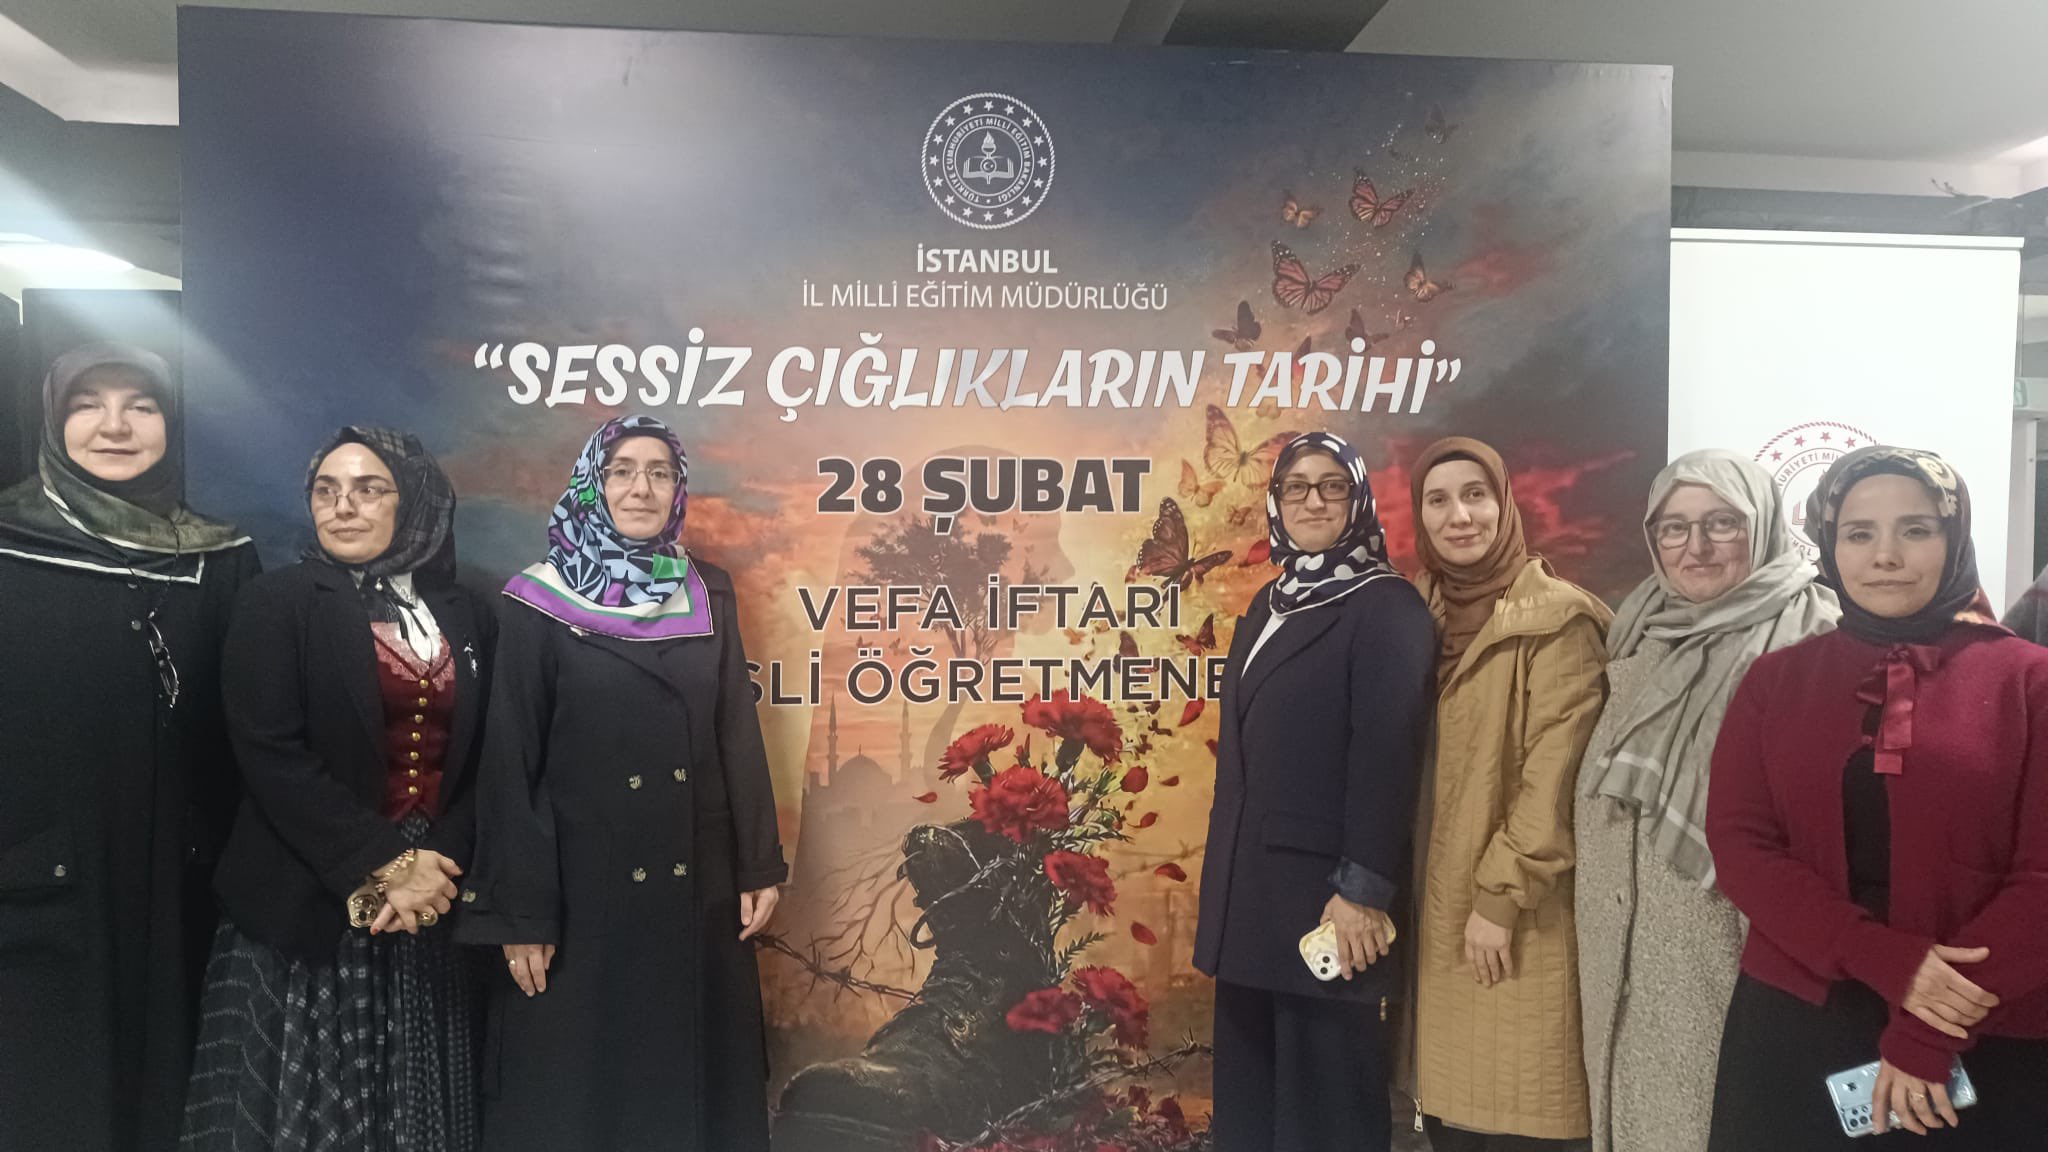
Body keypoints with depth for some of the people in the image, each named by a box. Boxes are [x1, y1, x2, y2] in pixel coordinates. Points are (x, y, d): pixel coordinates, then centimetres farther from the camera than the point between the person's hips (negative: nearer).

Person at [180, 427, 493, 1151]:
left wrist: (435, 867, -11)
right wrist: (379, 867, -15)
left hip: (429, 908, 3)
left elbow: (482, 764, 4)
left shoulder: (466, 617, 8)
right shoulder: (277, 603, -1)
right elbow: (270, 757, -11)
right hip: (304, 911, -3)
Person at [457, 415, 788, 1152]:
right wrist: (519, 912, -9)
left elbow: (739, 737, 6)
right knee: (574, 1088, 9)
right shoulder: (541, 605, -6)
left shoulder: (709, 597, 5)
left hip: (698, 888, 3)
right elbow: (511, 764, -7)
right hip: (583, 888, -3)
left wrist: (759, 867, 3)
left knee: (695, 1077, 14)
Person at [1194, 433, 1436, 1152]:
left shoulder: (1386, 606, -9)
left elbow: (1387, 751, -16)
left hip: (1324, 888, -7)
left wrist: (1364, 887, -19)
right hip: (1251, 884, 8)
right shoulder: (1270, 604, 15)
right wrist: (1226, 873, 14)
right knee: (1248, 1086, 15)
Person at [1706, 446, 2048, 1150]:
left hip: (1985, 1043, -1)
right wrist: (1883, 960, -17)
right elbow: (1739, 845, -4)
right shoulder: (1775, 680, 3)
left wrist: (1928, 1034, -13)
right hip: (1793, 1026, 2)